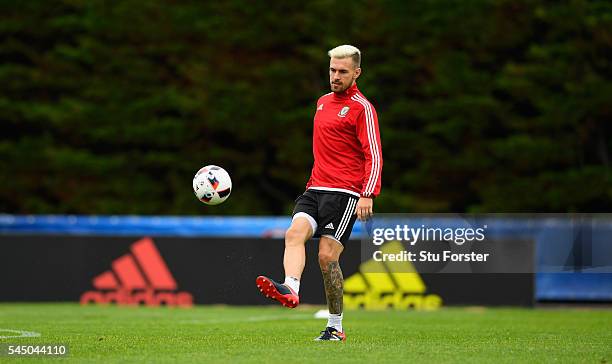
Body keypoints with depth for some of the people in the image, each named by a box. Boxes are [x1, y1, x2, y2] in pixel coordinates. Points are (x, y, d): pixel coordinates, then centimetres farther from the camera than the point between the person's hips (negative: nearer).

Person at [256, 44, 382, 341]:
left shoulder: (362, 108, -4)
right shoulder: (323, 102, 19)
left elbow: (374, 156, -9)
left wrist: (368, 195, -20)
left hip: (344, 192, -7)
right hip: (315, 190, 7)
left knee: (328, 256, -10)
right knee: (295, 233, -21)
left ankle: (335, 327, 0)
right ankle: (290, 289, -43)